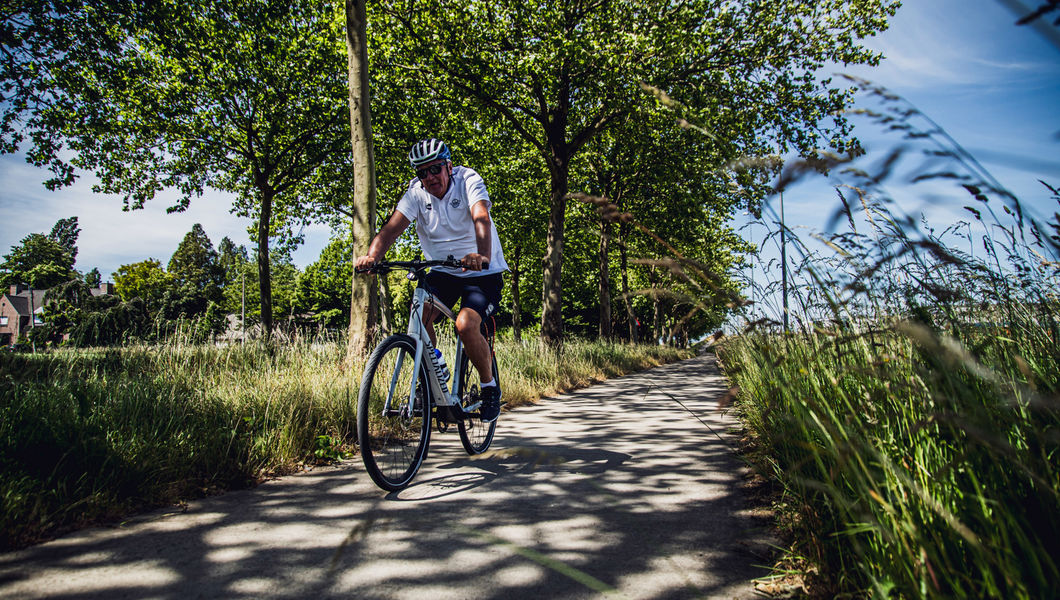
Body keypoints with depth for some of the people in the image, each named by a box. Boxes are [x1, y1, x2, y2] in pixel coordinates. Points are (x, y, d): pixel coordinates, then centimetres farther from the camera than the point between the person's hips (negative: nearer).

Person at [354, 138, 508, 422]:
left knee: (466, 325, -26)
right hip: (443, 271, 4)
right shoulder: (417, 192, -8)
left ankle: (490, 387, -1)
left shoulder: (468, 180, -17)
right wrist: (372, 255, -41)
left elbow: (481, 219, -34)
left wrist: (482, 256, -54)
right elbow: (393, 226, -20)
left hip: (483, 272, -4)